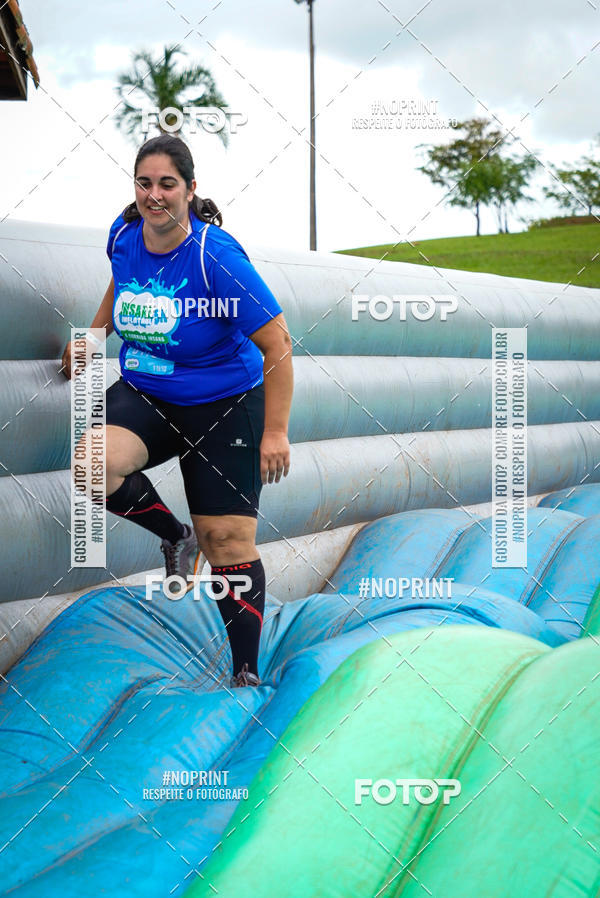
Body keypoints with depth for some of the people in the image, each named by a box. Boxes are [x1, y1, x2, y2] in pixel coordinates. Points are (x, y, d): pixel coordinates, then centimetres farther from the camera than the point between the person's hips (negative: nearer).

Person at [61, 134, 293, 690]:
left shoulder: (216, 256, -22)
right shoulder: (123, 235, -4)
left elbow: (278, 344, -18)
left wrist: (275, 432, -18)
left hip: (223, 406, -5)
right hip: (144, 395, 5)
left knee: (229, 543, -5)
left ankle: (247, 676, 11)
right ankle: (175, 537, 4)